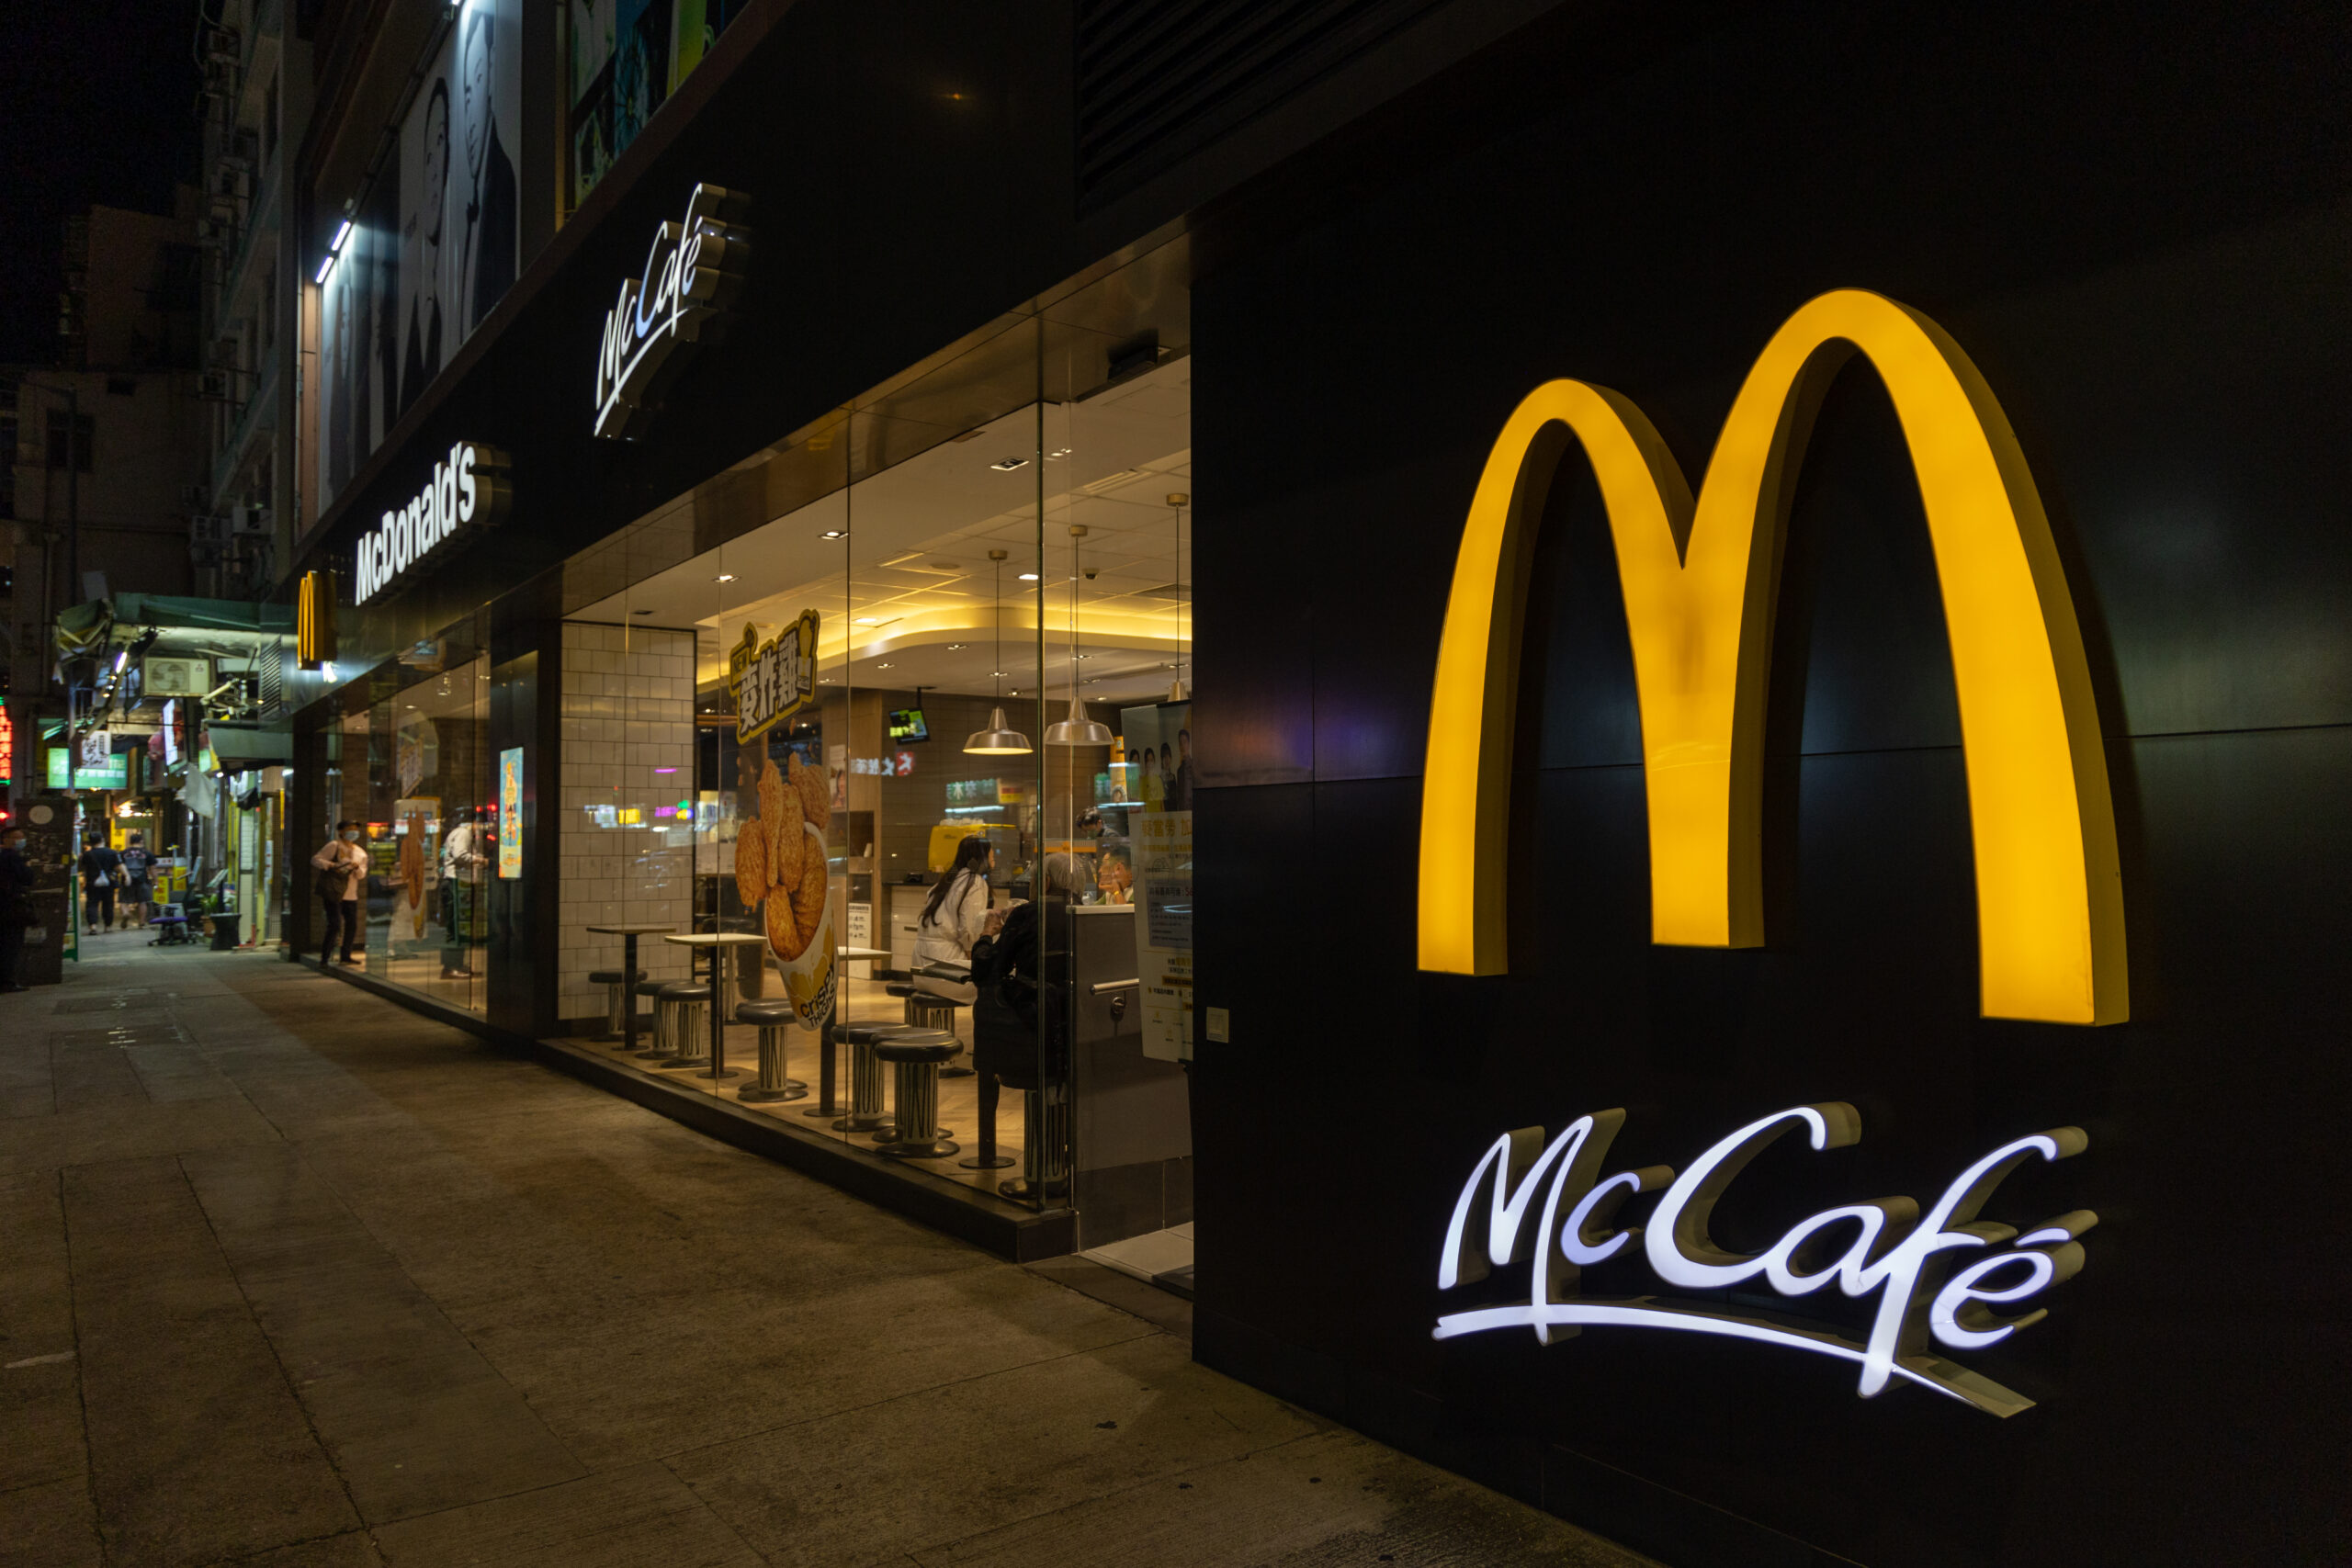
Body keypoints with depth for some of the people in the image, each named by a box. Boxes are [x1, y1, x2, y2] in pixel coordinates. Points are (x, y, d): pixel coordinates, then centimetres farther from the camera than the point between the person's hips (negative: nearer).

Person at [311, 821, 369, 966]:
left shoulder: (361, 853, 14)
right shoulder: (334, 846, -3)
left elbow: (361, 875, 10)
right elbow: (315, 859, -6)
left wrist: (357, 868, -12)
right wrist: (330, 865, -22)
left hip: (351, 895, 6)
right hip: (333, 894, -6)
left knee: (352, 925, 9)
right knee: (334, 925, -13)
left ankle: (346, 955, 24)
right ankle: (324, 958, -6)